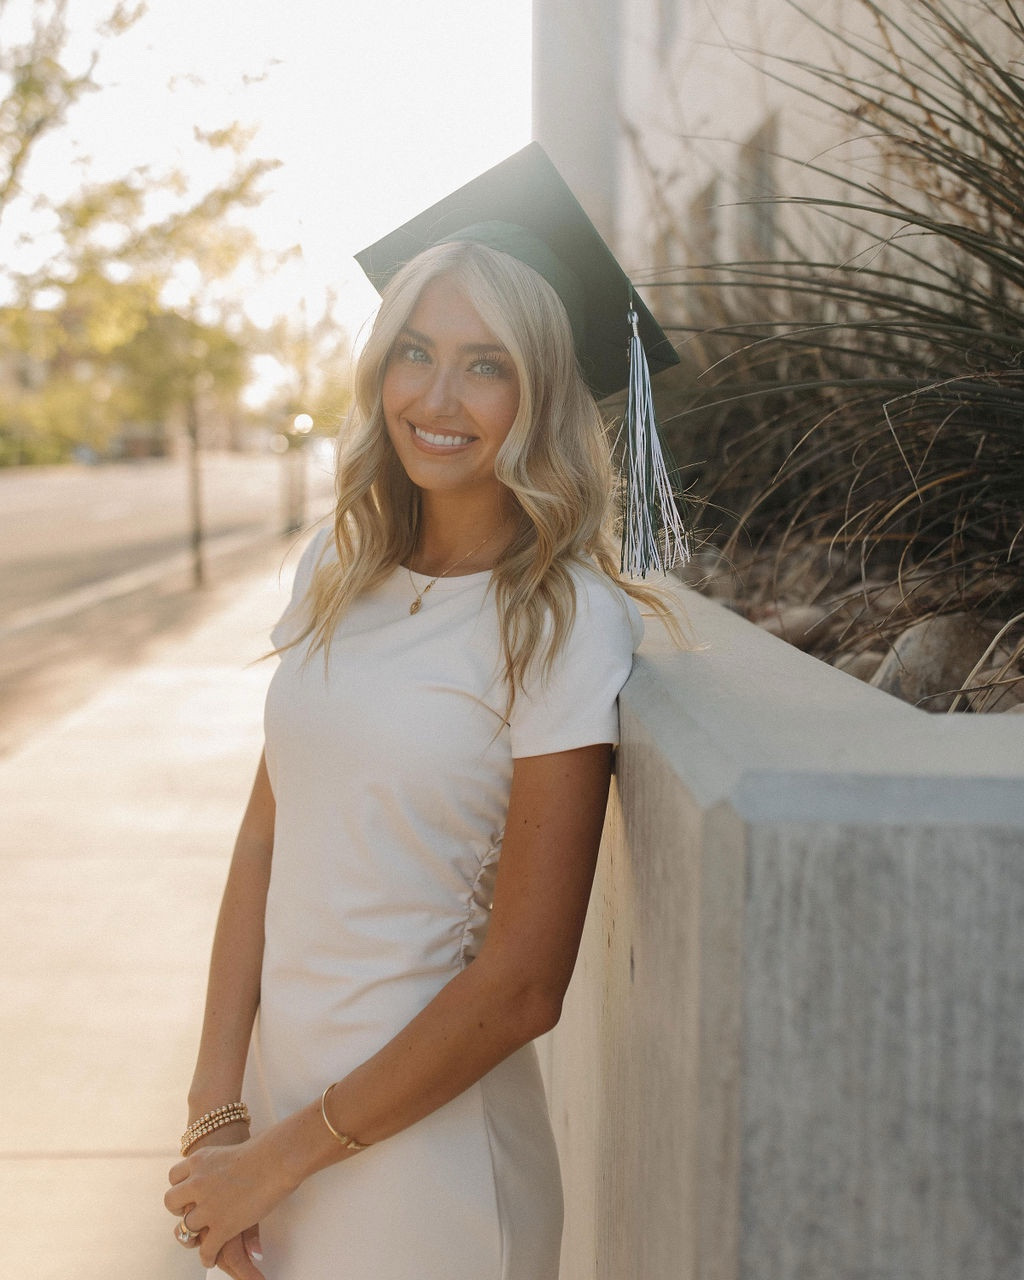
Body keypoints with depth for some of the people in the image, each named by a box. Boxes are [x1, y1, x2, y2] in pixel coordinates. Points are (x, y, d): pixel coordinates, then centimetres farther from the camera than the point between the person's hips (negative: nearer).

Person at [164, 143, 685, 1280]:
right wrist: (216, 1112, -5)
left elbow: (522, 987, -17)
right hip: (278, 1076, 5)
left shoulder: (567, 624, -17)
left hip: (422, 1132, -5)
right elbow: (264, 839, 2)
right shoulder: (337, 569, 0)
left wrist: (276, 1161, -11)